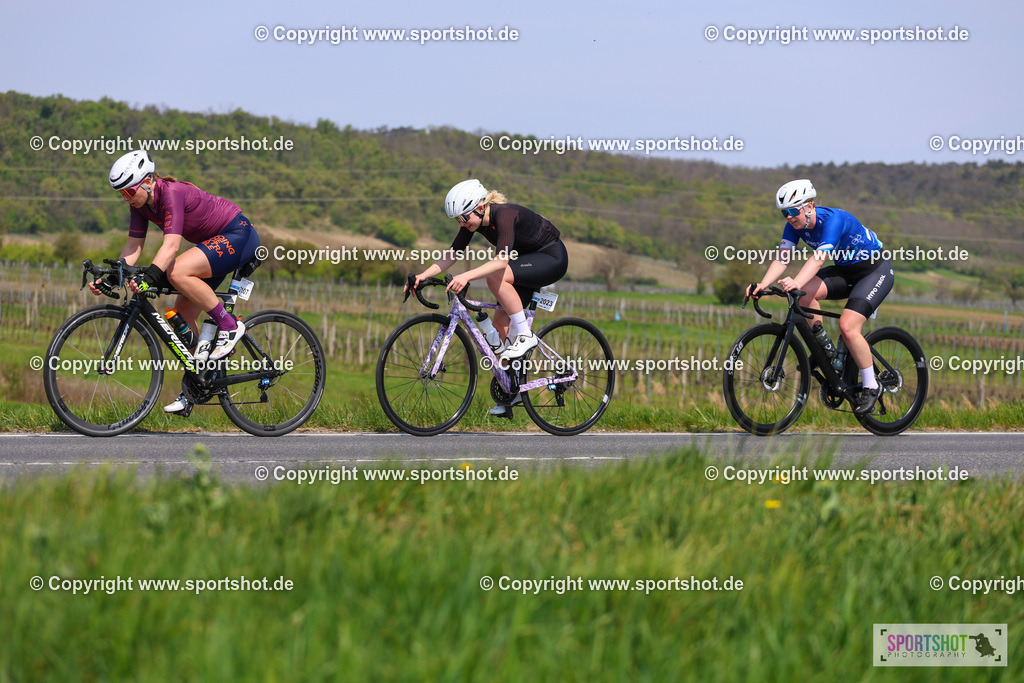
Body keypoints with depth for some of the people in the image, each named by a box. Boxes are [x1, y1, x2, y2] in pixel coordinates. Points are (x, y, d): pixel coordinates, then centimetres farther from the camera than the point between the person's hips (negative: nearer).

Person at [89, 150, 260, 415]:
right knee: (182, 314, 1)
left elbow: (171, 245, -38)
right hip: (215, 242, 9)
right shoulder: (141, 203, -3)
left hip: (240, 235, -9)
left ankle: (229, 326, -16)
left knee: (177, 272, -31)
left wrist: (149, 276, -50)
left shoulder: (172, 194, -28)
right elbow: (133, 246, -1)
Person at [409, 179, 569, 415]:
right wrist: (423, 275, -17)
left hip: (552, 258, -8)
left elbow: (502, 260, -44)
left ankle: (525, 335, -19)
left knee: (496, 277, -31)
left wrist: (466, 276, -54)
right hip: (527, 262, 8)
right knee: (500, 328, -1)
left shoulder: (505, 214, -32)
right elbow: (451, 255, -3)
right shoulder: (473, 221, -8)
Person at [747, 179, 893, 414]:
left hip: (875, 271, -7)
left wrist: (796, 283, -58)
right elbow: (782, 258, -17)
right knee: (805, 294, -20)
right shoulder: (794, 224, -9)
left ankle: (871, 387, -9)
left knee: (847, 326, -24)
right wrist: (762, 285, -34)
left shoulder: (832, 219, -30)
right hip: (845, 271, 7)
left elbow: (819, 259, -43)